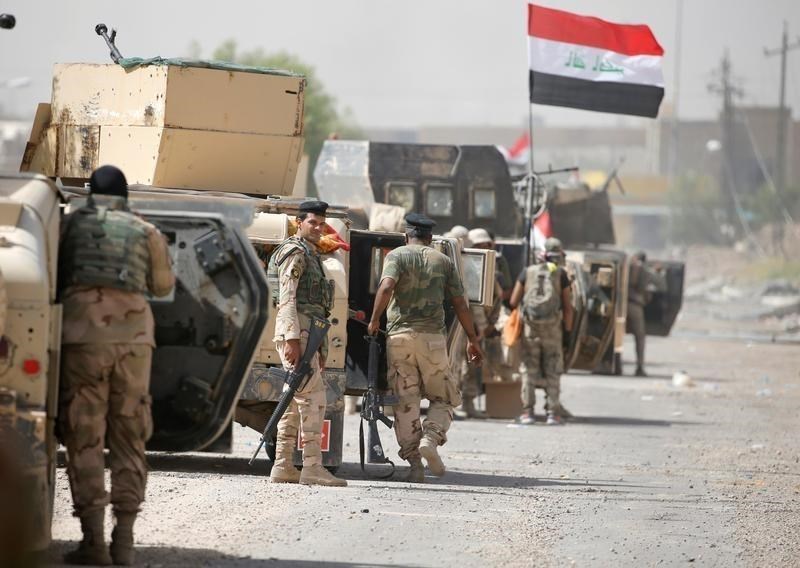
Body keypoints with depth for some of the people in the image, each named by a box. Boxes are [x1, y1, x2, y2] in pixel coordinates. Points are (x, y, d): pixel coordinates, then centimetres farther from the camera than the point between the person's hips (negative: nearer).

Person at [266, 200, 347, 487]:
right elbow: (287, 297, -16)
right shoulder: (294, 253, -6)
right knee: (313, 397, -15)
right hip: (295, 331, -10)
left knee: (295, 402, 9)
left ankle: (282, 467, 9)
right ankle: (312, 467, -19)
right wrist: (292, 338, -24)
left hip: (306, 333, 10)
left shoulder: (312, 257, 25)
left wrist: (321, 349, 23)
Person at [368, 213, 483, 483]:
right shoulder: (443, 261, 11)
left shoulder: (397, 256, 4)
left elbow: (386, 287, -15)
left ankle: (414, 464, -1)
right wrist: (473, 340, 15)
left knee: (405, 402, 4)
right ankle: (431, 438, -14)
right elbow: (460, 304, 10)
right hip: (433, 338, 1)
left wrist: (374, 320, -5)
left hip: (399, 336, -1)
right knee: (443, 398, 12)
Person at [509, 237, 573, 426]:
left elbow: (513, 301, 4)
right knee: (552, 372, 6)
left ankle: (528, 412, 1)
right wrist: (568, 330, 8)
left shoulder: (527, 272, 4)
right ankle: (553, 412, 2)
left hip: (530, 327, 1)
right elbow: (568, 306, 0)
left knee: (529, 371, 5)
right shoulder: (561, 274, 1)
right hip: (552, 329, -1)